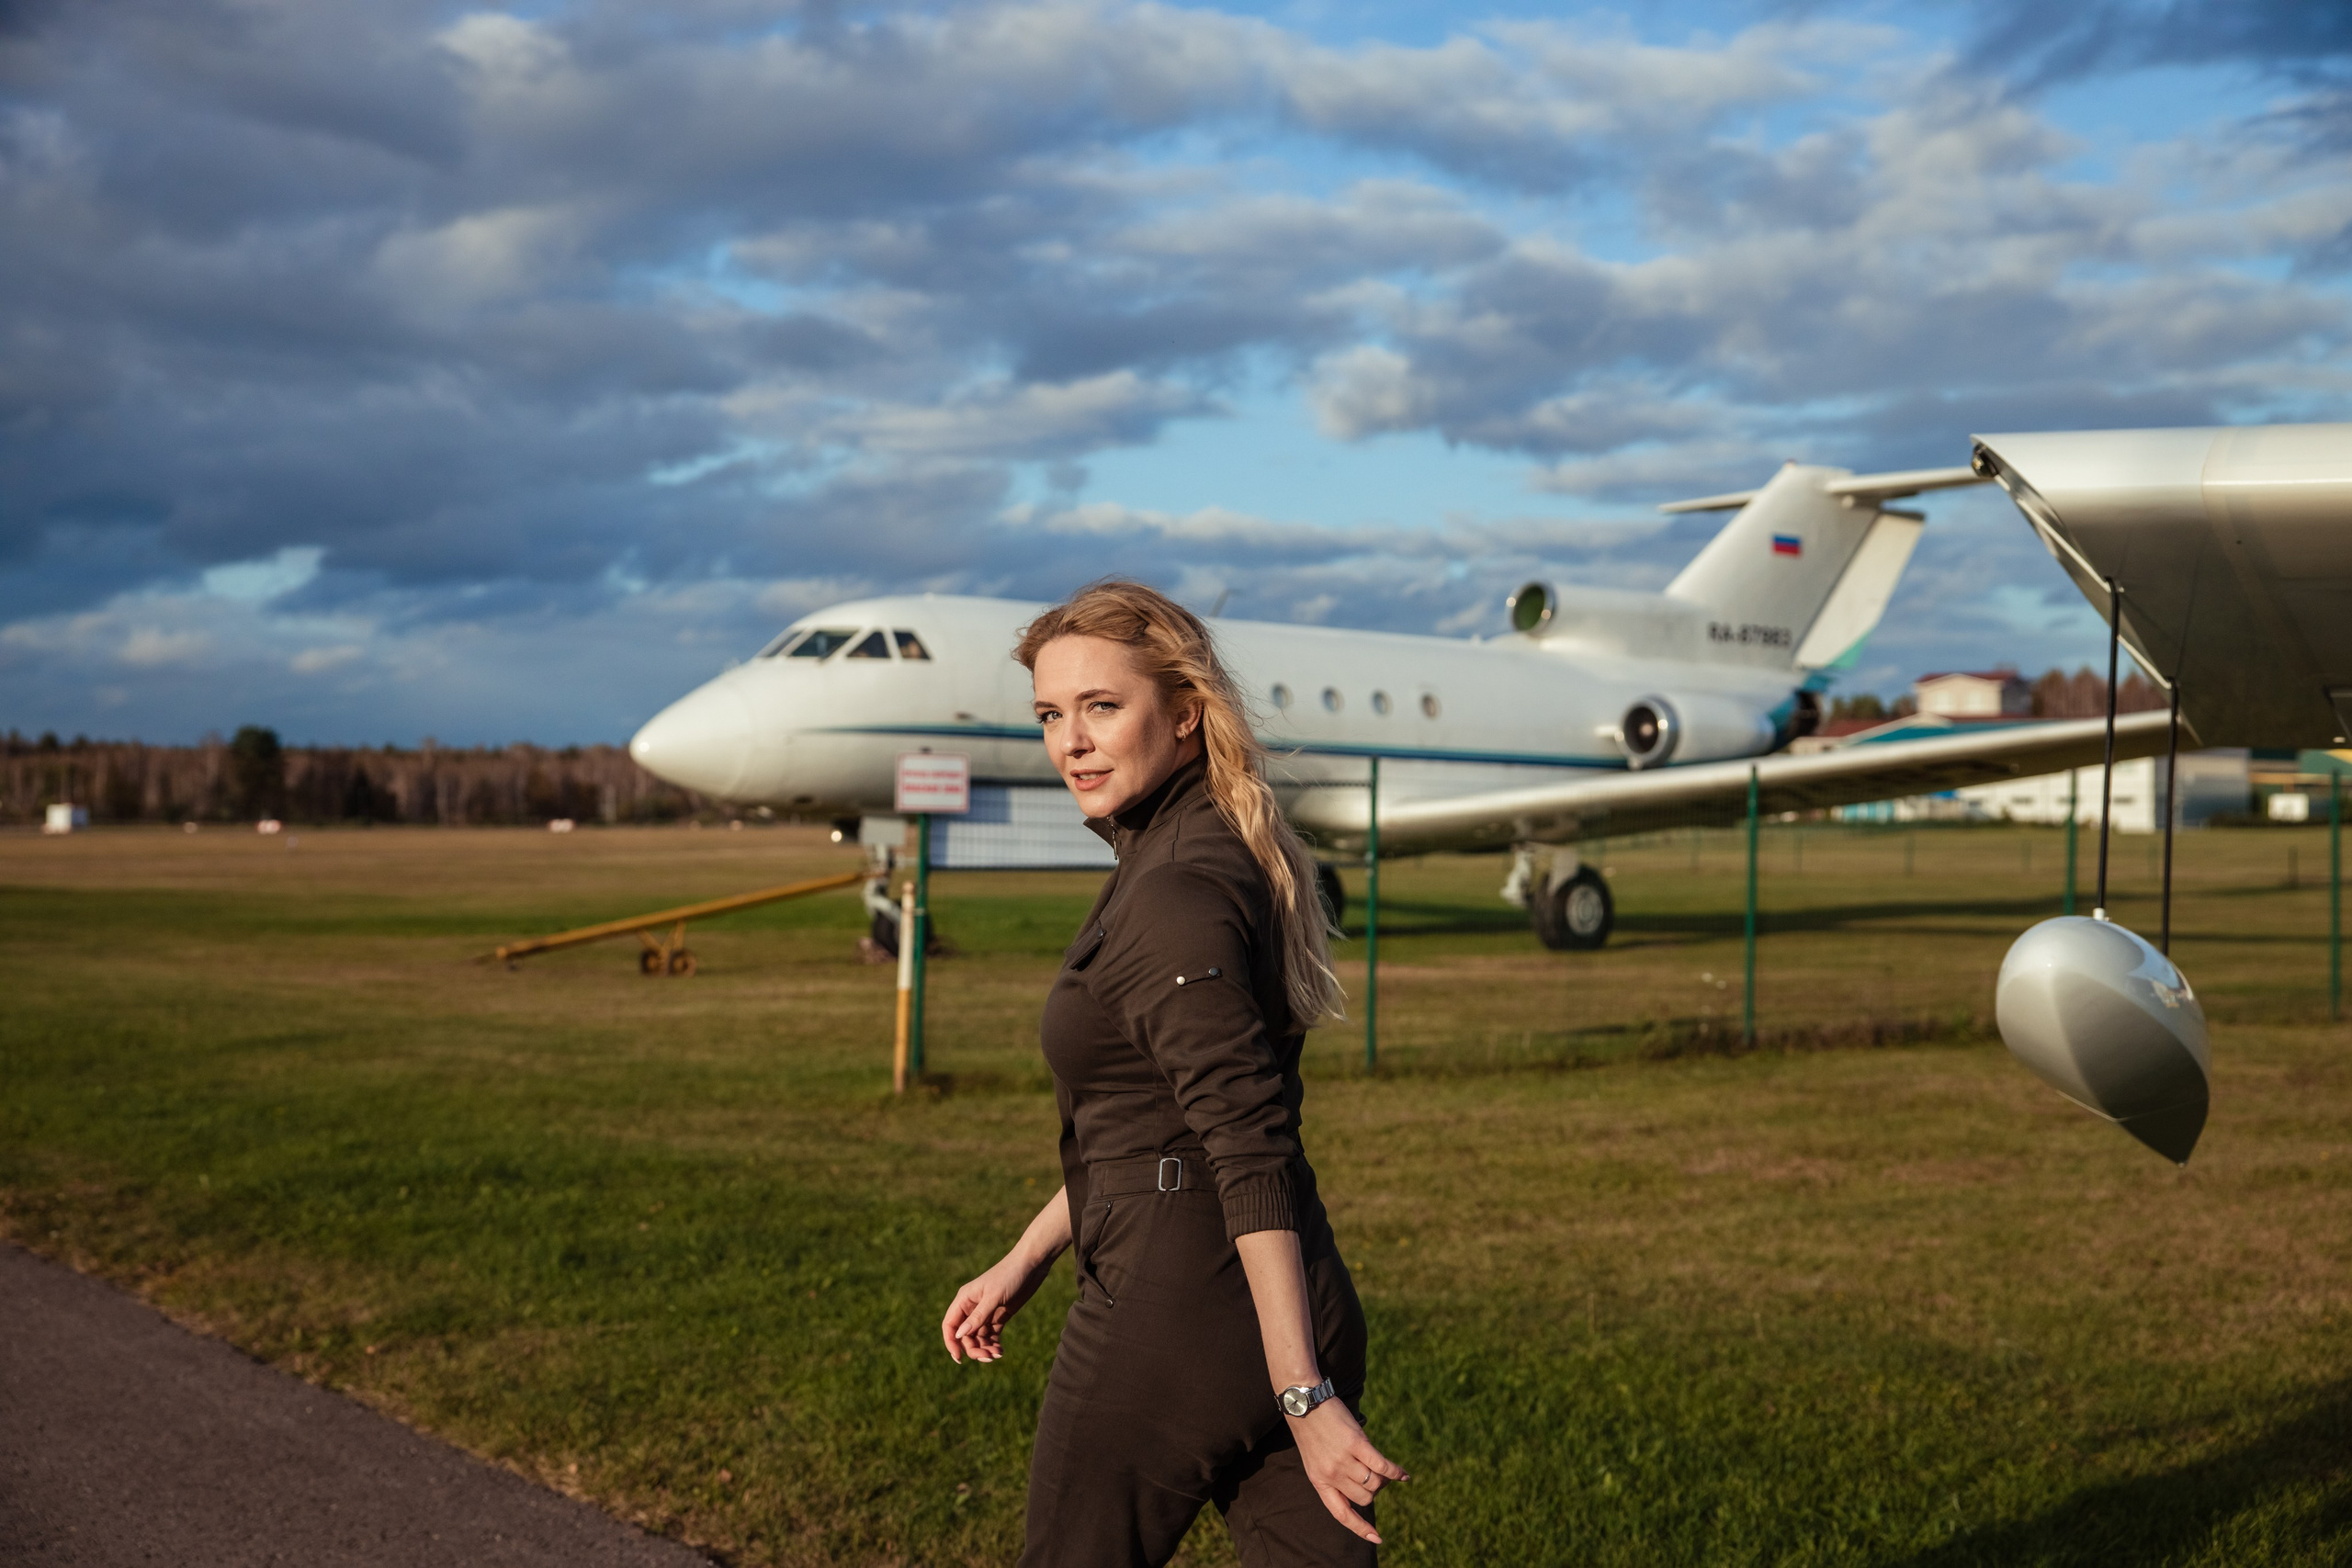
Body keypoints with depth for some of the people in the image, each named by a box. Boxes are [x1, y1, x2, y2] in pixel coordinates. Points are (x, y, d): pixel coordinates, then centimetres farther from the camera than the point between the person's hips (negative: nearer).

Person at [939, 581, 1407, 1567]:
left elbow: (1253, 1157, -23)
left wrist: (1305, 1396, -24)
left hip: (1169, 1317, -9)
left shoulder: (1176, 894, -18)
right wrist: (1024, 1261, 24)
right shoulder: (1232, 859, 12)